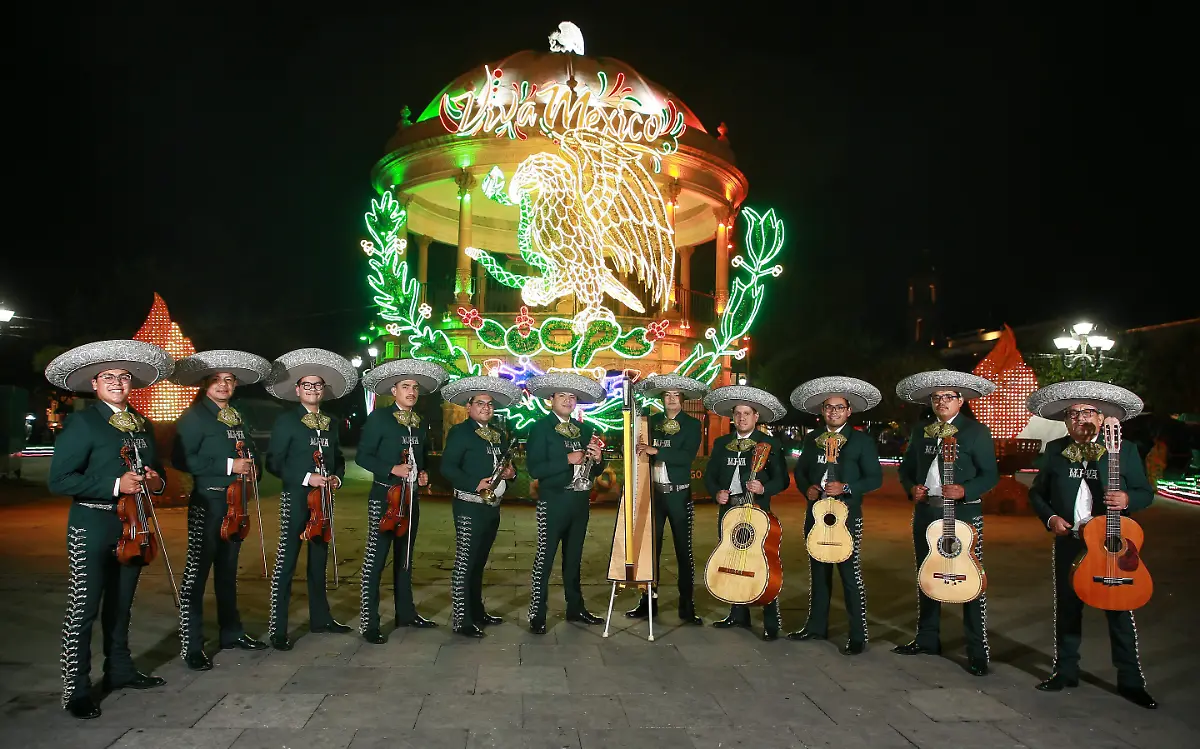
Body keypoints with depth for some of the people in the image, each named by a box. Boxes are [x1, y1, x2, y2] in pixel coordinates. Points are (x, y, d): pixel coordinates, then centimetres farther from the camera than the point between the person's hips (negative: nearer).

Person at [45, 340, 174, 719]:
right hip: (93, 527, -6)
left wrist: (156, 482, -2)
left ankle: (120, 670, 31)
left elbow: (155, 470, 22)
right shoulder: (82, 422, -7)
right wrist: (114, 485, -22)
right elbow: (59, 480, -14)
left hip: (132, 525, 6)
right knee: (82, 610, -1)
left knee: (121, 605, 17)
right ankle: (76, 691, 8)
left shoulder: (142, 425, 12)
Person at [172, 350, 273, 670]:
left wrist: (252, 470, 4)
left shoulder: (237, 417, 14)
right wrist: (227, 466, -20)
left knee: (228, 570, 17)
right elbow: (182, 459, -17)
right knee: (197, 571, -5)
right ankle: (191, 646, 2)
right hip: (208, 502, -7)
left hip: (235, 501, 7)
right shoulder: (194, 416, -8)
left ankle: (231, 632, 27)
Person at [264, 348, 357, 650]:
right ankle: (277, 629, 0)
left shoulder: (331, 423, 13)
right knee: (286, 562, -5)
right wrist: (306, 478, -19)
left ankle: (320, 618, 26)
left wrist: (337, 477, 0)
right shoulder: (286, 420, -5)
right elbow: (274, 462, -10)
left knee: (319, 560, 15)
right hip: (296, 499, -6)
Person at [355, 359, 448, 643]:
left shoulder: (421, 423, 12)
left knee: (405, 557, 15)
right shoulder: (379, 417, -7)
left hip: (411, 498, 7)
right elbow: (363, 456, -10)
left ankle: (405, 613, 26)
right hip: (384, 496, -7)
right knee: (375, 558, -6)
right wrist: (392, 469, -21)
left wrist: (424, 475, 2)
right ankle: (368, 623, 0)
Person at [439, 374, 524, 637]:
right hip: (470, 506, -7)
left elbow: (507, 464, 25)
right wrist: (475, 484, -23)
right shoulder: (460, 432, -6)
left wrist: (510, 472, 1)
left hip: (493, 507, 7)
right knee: (464, 563, -4)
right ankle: (461, 620, 2)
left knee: (479, 561, 16)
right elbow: (447, 468, -13)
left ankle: (477, 611, 27)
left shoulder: (500, 434, 16)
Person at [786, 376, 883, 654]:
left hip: (846, 516, -5)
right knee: (818, 572, 14)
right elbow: (800, 470, 18)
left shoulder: (862, 440, -2)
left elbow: (875, 478, -5)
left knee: (850, 575, -4)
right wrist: (807, 488, -3)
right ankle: (816, 626, 26)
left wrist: (846, 488, -18)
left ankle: (858, 636, 5)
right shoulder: (811, 439, 11)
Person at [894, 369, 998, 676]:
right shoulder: (921, 430, 11)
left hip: (964, 513, -5)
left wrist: (964, 491, -23)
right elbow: (906, 467, 16)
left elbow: (990, 475, -7)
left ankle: (978, 652, 5)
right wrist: (911, 488, -4)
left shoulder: (977, 432, -4)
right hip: (925, 511, 5)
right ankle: (927, 639, 27)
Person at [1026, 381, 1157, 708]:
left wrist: (1127, 499, -18)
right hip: (1069, 542, 2)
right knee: (1067, 607, 11)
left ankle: (1130, 681, 15)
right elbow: (1036, 493, 11)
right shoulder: (1054, 450, 5)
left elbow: (1146, 493, 3)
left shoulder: (1125, 450, 0)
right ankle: (1066, 671, 24)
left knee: (1120, 611, 2)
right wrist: (1050, 518, -5)